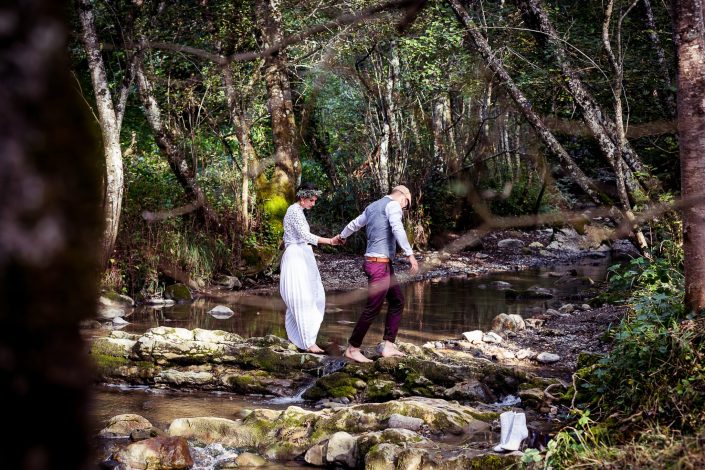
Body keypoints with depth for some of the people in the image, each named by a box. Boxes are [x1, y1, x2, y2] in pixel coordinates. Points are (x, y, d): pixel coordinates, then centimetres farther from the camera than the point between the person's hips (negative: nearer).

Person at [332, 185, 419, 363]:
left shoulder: (372, 207, 18)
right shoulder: (393, 205, -9)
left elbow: (355, 224, 35)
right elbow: (397, 229, -27)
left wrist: (342, 236, 54)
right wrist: (410, 254, -32)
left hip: (383, 263, 10)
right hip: (380, 263, -10)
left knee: (397, 301, 13)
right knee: (372, 308, -4)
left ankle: (387, 345, 11)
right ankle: (352, 348, 4)